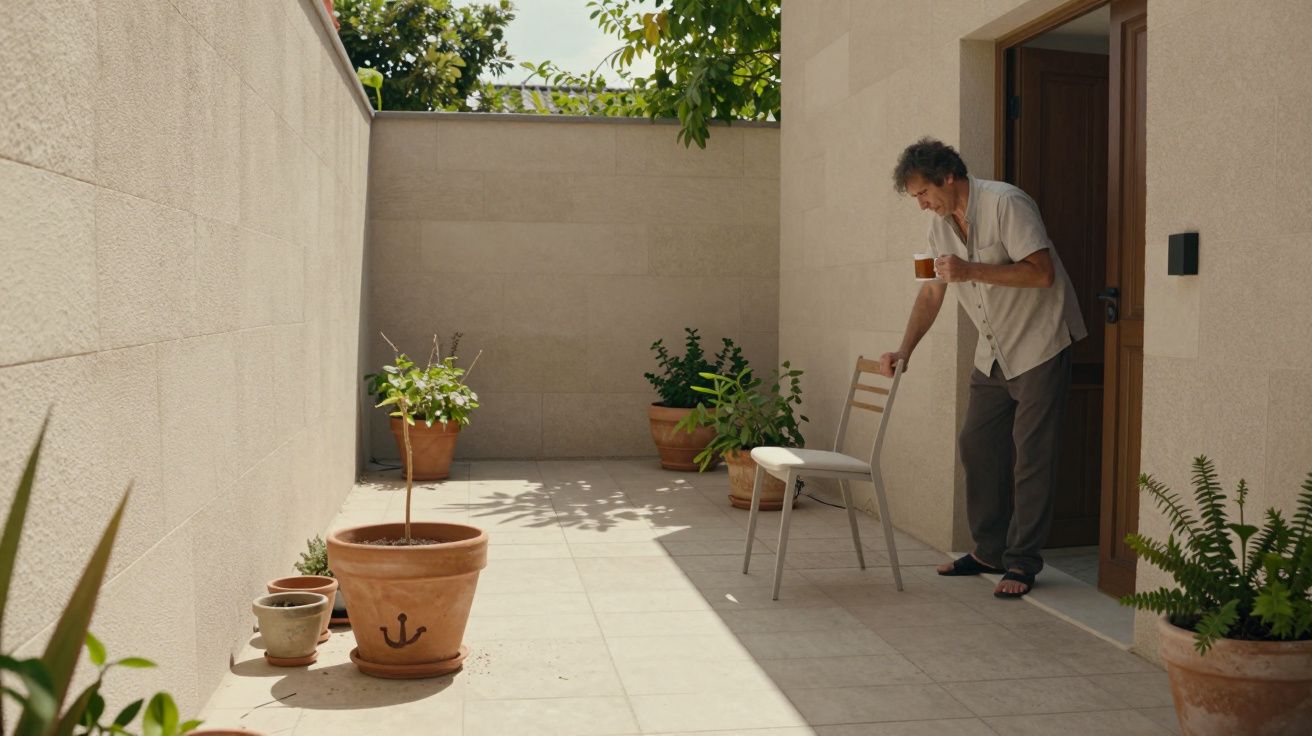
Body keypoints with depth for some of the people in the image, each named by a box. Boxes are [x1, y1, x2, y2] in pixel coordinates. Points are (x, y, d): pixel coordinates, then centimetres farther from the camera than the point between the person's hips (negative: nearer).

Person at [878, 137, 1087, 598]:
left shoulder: (1005, 203, -18)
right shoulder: (941, 223, 6)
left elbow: (1042, 271, -24)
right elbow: (933, 291, 12)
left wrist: (971, 271, -28)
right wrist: (904, 349, 2)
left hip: (1040, 344, -8)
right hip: (994, 352, 8)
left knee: (1031, 454, -6)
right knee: (977, 445, 8)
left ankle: (1022, 563, 1)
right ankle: (990, 551, 19)